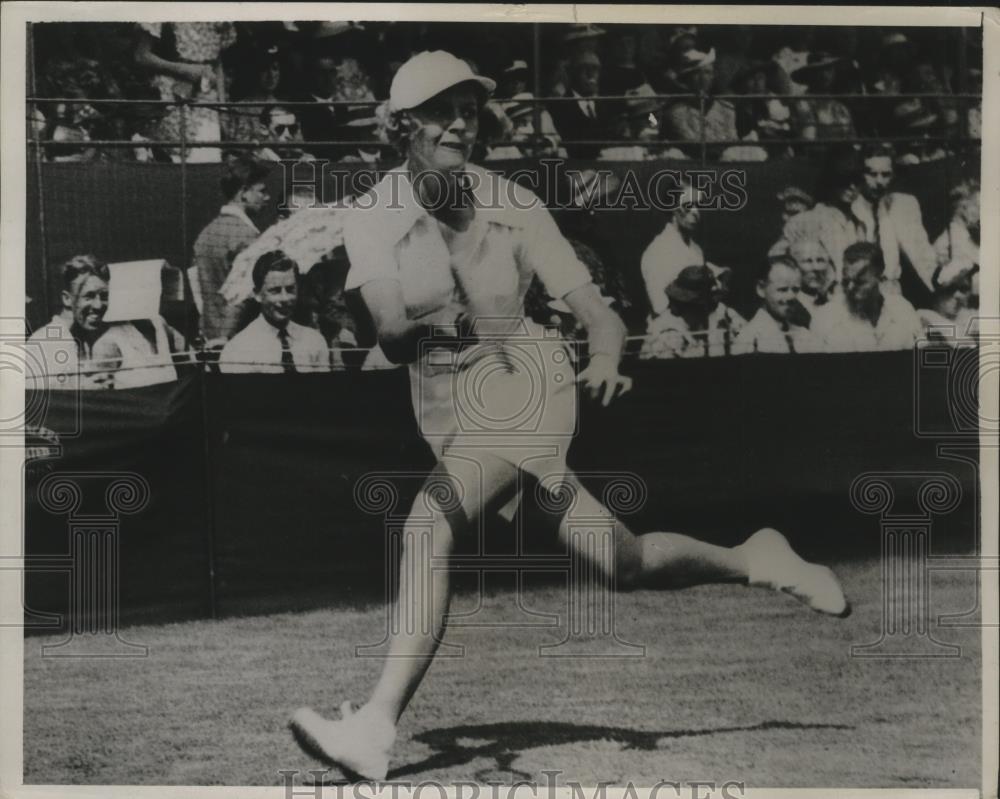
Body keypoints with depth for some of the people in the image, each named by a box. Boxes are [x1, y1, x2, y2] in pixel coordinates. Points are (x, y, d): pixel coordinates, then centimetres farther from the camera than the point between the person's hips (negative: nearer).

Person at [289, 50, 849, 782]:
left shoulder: (514, 206, -10)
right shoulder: (373, 221, -5)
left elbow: (599, 314, -12)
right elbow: (386, 336, -15)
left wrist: (605, 357, -33)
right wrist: (424, 326, -36)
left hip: (524, 387, -4)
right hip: (446, 412, 4)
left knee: (427, 528, -28)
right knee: (623, 564, 11)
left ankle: (378, 729, -27)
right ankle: (753, 561, 36)